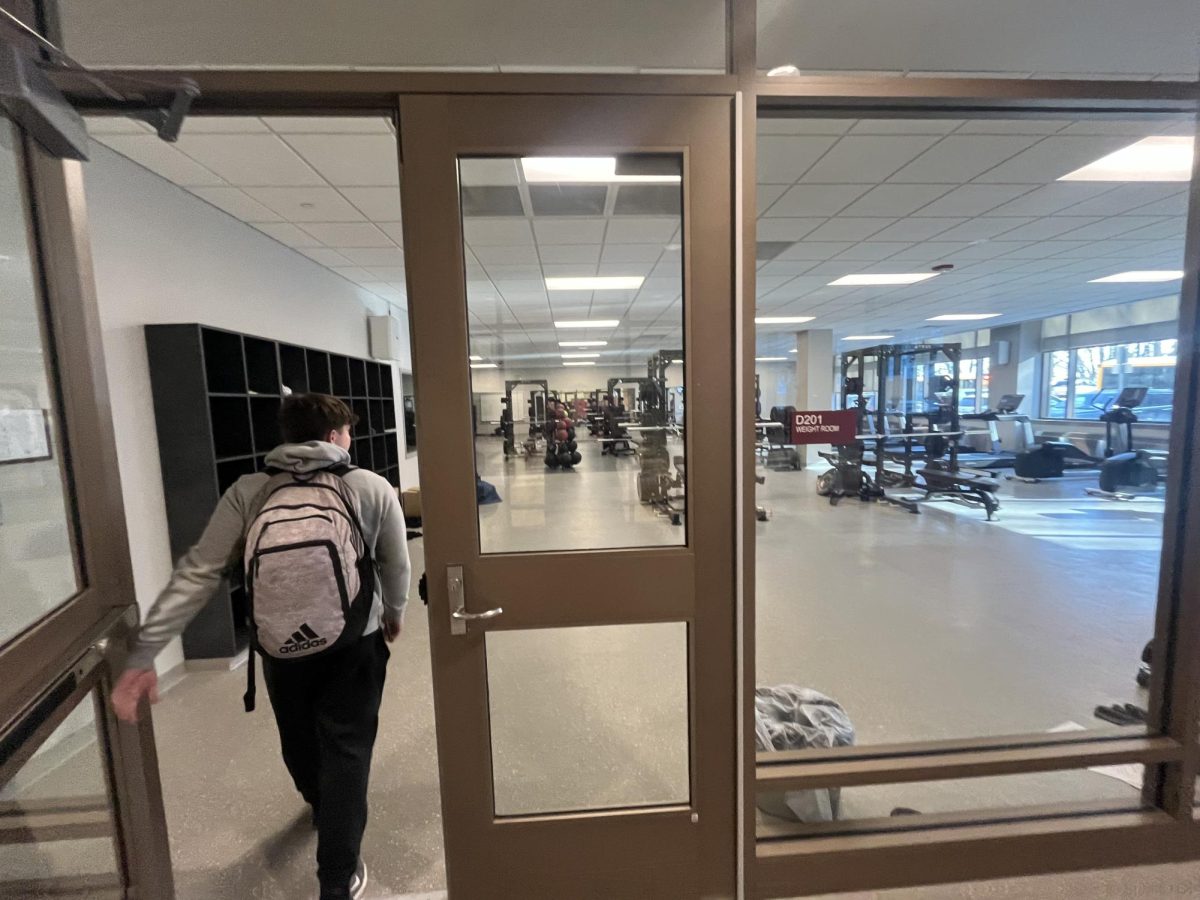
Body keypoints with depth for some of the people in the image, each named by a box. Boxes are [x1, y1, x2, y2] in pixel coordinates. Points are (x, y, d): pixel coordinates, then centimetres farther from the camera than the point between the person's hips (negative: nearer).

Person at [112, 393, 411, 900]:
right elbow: (397, 567, -5)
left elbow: (197, 574, -13)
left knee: (299, 742, 29)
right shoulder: (373, 488, -12)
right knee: (346, 752, 14)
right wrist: (394, 613, 13)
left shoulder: (247, 492, -8)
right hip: (355, 644, -3)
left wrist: (144, 654, -8)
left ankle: (321, 808, 58)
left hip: (280, 647, 4)